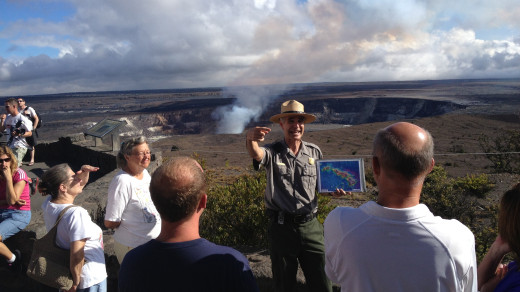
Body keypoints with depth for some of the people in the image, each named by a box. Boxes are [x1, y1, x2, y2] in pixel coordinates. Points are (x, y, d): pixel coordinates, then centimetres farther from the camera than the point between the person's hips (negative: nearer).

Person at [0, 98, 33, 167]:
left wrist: (19, 134, -29)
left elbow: (30, 133, -11)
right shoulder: (8, 117, 7)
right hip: (9, 146, 8)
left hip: (19, 147, -8)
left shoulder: (22, 119, -14)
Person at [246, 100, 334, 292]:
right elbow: (256, 153, -28)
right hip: (281, 227, -2)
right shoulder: (273, 153, -4)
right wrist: (250, 139, -50)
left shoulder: (314, 152, 6)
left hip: (310, 226, 2)